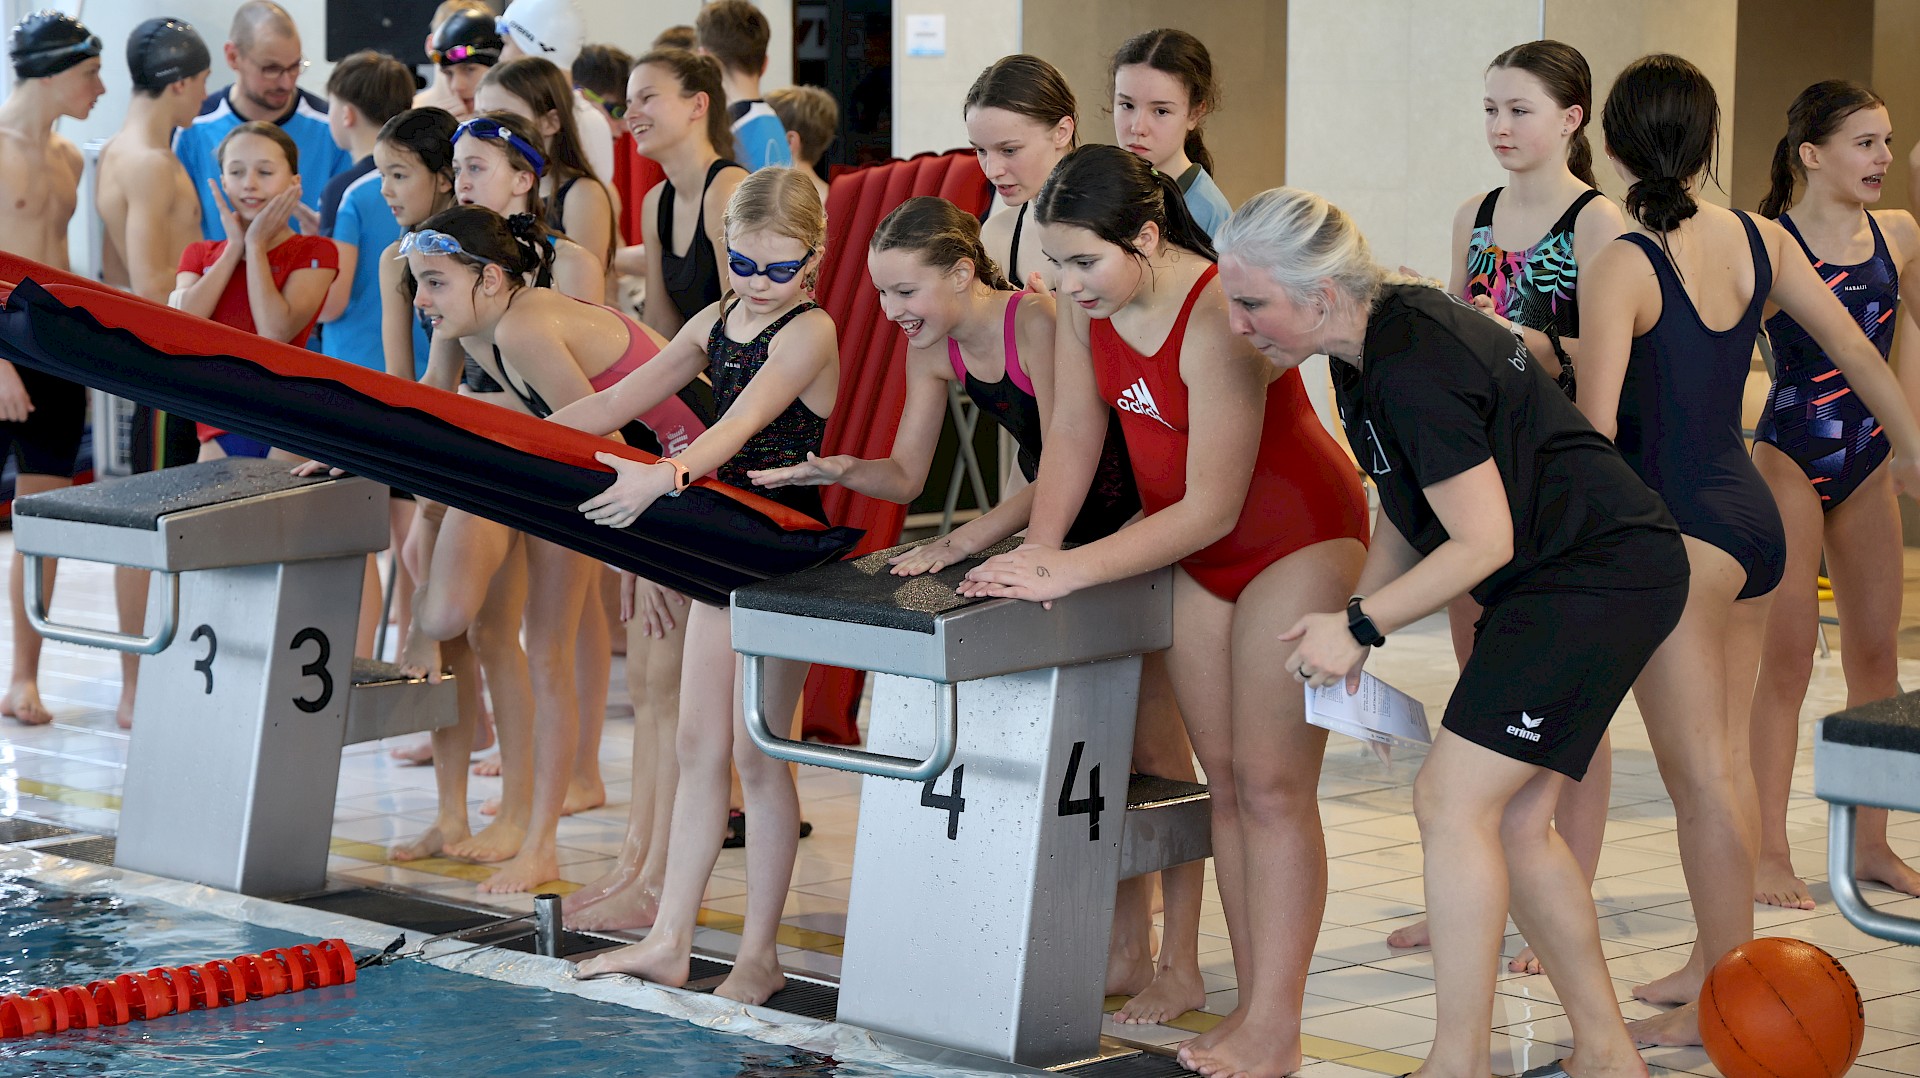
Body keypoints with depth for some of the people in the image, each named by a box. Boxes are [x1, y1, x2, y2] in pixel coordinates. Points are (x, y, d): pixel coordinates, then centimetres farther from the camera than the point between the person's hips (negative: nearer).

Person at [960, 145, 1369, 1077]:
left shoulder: (1217, 318, -31)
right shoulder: (1088, 304, -8)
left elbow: (1211, 507, -29)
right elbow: (1072, 434, -1)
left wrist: (1071, 571, -30)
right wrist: (1037, 551, -14)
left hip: (1299, 537, -8)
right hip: (1196, 553, 8)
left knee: (1272, 781, -10)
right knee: (1224, 777, 7)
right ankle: (1252, 1003, 12)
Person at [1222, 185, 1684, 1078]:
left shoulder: (1412, 370, -25)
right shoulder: (1373, 345, 6)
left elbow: (1483, 542, -22)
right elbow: (1405, 510, 16)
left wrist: (1360, 626, -15)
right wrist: (1355, 619, 4)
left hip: (1599, 577, -10)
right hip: (1579, 578, 10)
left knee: (1453, 801, -11)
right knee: (1512, 819, 11)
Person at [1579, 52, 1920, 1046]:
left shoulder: (1621, 266, -16)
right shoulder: (1756, 239, 3)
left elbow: (1595, 425, -20)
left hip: (1678, 533, -7)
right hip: (1754, 518, 7)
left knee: (1699, 776, -2)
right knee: (1727, 759, 17)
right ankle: (1720, 960, 27)